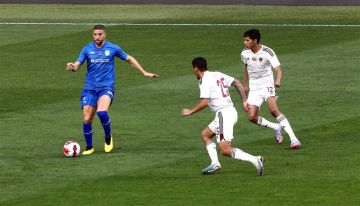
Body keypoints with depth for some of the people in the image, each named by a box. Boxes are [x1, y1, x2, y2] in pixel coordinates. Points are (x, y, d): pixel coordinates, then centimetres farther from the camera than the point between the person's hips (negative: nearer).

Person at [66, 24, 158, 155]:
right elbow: (77, 65, -3)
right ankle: (89, 147, 15)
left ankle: (108, 138, -2)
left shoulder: (113, 48, 1)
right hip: (90, 88, 2)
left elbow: (129, 59, 14)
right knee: (87, 119, -6)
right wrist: (72, 67, -27)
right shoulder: (87, 49, 3)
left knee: (101, 112, -28)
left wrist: (144, 73, 15)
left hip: (106, 87, -2)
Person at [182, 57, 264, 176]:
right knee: (205, 134, 24)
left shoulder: (204, 81, -9)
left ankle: (254, 160, -24)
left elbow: (204, 102, -18)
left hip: (224, 114, -9)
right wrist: (244, 100, 19)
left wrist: (190, 111, -5)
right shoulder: (218, 75, 16)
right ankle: (215, 163, 13)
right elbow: (237, 83, 18)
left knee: (225, 151, -12)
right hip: (231, 111, 9)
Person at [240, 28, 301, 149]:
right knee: (251, 117, -9)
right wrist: (245, 85, 26)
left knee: (273, 110, -27)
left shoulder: (267, 52, -16)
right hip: (254, 88, 6)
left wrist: (278, 80, -45)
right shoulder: (245, 53, 1)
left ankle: (293, 139, -28)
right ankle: (277, 128, 17)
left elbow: (278, 68, -25)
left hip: (267, 84, -6)